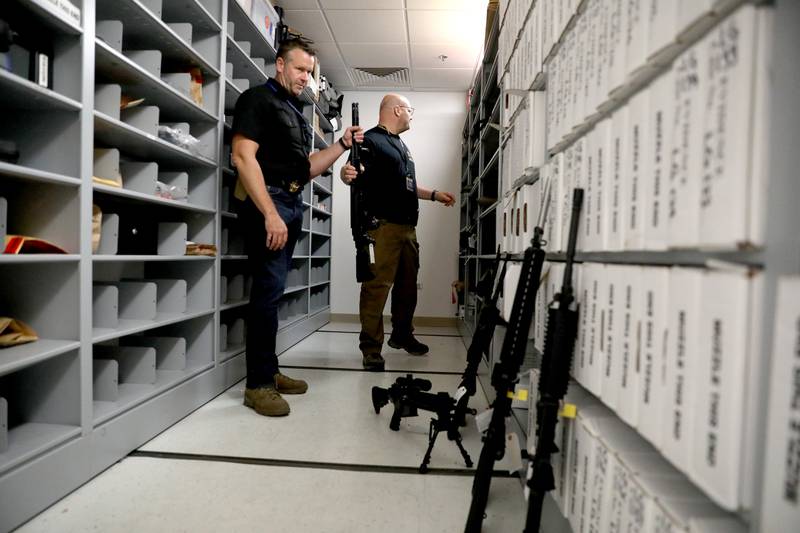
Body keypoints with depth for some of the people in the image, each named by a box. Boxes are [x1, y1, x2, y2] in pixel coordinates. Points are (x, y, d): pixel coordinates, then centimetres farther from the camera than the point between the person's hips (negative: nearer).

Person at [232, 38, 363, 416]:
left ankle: (269, 372, 19)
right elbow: (243, 157, -14)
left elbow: (305, 169, 22)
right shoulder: (258, 99, -1)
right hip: (268, 203, -8)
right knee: (268, 290, -11)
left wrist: (342, 145, 10)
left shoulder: (296, 113, 23)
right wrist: (270, 214, -22)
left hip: (292, 205, 8)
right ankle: (257, 385, -3)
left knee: (272, 291, 10)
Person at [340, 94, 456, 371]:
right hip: (382, 225, -9)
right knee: (377, 286, -11)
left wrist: (434, 195, 29)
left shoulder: (402, 146, 27)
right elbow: (357, 174, -15)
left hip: (407, 227, 9)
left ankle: (402, 335, 28)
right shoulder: (371, 140, -1)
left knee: (407, 285, 13)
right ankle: (371, 348, -5)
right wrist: (347, 174, -36)